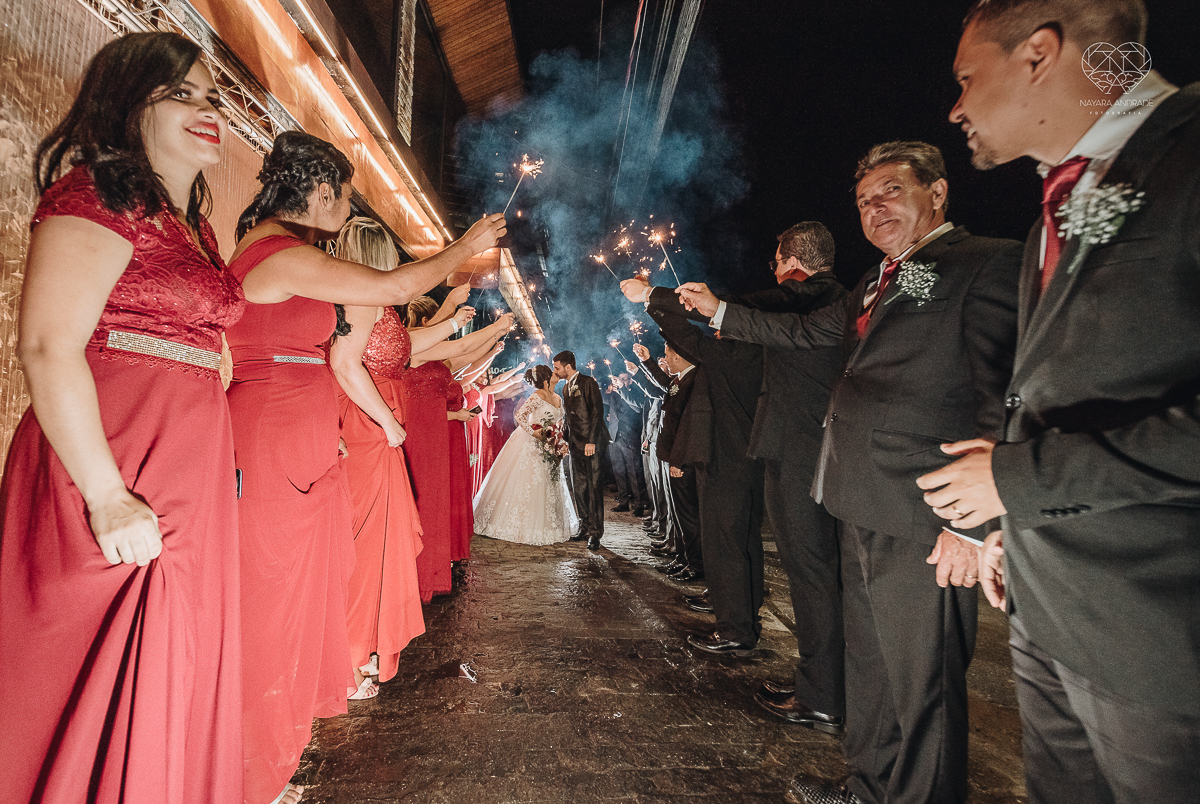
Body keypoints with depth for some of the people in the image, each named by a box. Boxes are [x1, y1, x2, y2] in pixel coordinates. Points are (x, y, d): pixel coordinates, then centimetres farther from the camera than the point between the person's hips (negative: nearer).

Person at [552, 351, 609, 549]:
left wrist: (591, 441, -17)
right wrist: (565, 439, 10)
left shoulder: (588, 383, -7)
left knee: (594, 487, -4)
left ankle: (595, 532, 2)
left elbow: (597, 412, -13)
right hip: (575, 443, 8)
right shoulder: (565, 388, 17)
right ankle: (585, 527, 20)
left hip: (592, 442, -7)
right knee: (578, 487, 9)